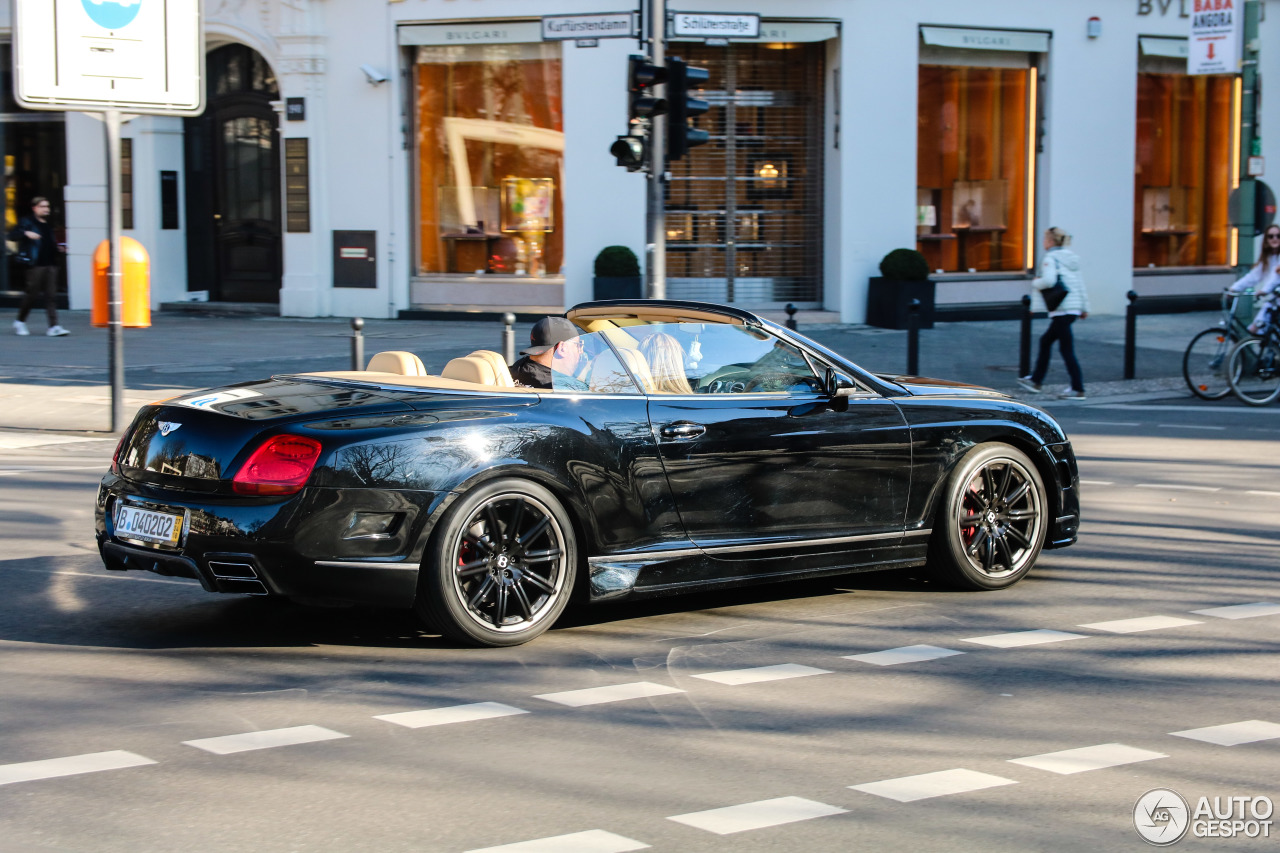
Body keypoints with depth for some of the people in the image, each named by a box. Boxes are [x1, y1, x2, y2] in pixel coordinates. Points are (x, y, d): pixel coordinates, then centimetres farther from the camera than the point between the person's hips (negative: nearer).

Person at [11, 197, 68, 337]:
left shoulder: (49, 225, 21)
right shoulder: (28, 222, 0)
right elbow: (15, 233, -15)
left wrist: (58, 248, 16)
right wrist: (26, 233, -32)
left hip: (51, 264, 6)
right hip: (35, 265, -6)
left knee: (51, 295, -2)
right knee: (32, 294, -2)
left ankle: (54, 326, -6)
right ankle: (19, 322, 17)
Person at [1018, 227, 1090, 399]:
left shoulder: (1050, 258, -9)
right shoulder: (1071, 257, 16)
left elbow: (1048, 281, -25)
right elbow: (1080, 284, 17)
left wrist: (1035, 283, -4)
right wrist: (1084, 307, 22)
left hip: (1061, 310, -9)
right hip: (1074, 308, 9)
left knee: (1066, 349, -5)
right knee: (1046, 341, 20)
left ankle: (1078, 389, -5)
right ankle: (1036, 381, 27)